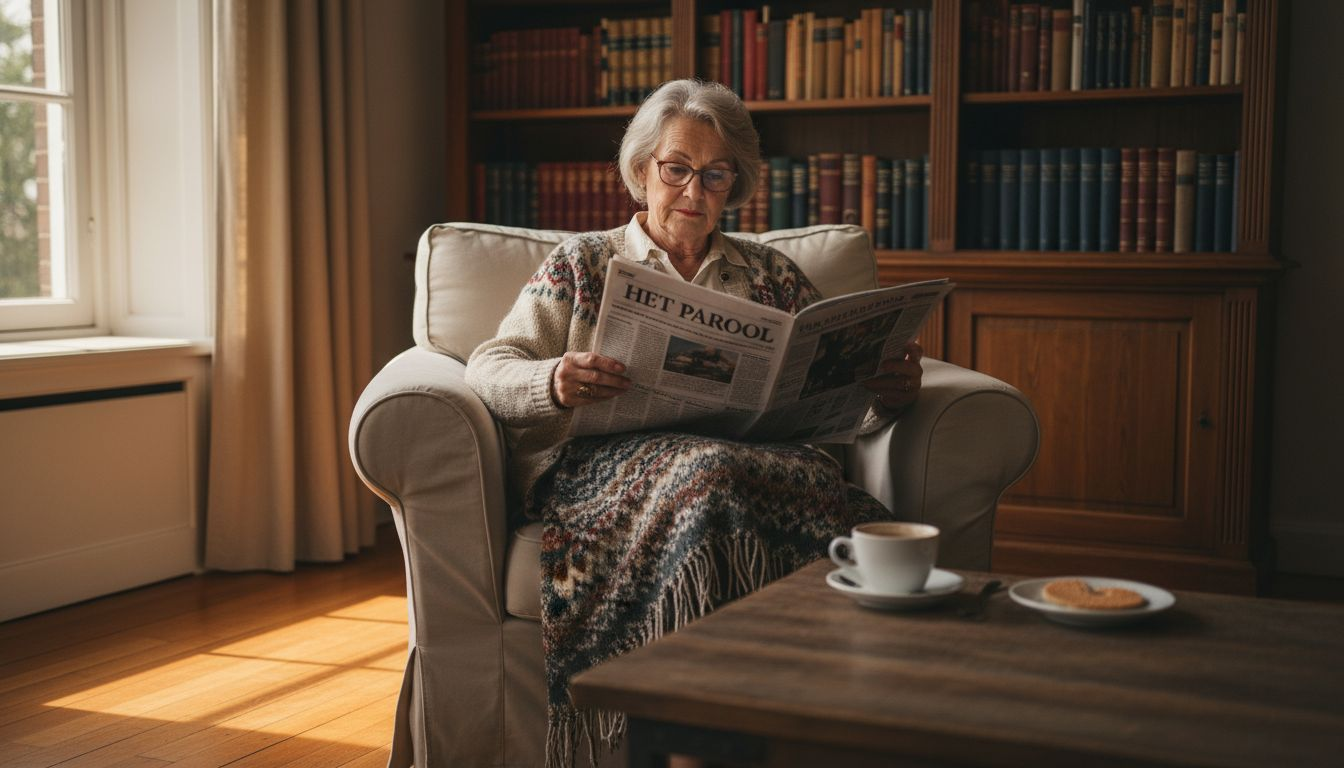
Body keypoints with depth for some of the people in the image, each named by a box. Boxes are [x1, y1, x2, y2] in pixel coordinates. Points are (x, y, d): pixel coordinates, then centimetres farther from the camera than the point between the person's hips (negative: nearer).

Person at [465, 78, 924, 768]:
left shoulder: (771, 277, 24)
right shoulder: (583, 264, 19)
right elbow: (489, 368, 8)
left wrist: (887, 395, -8)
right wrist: (556, 382, -16)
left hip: (757, 459, 2)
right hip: (605, 465, -1)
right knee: (704, 474, -37)